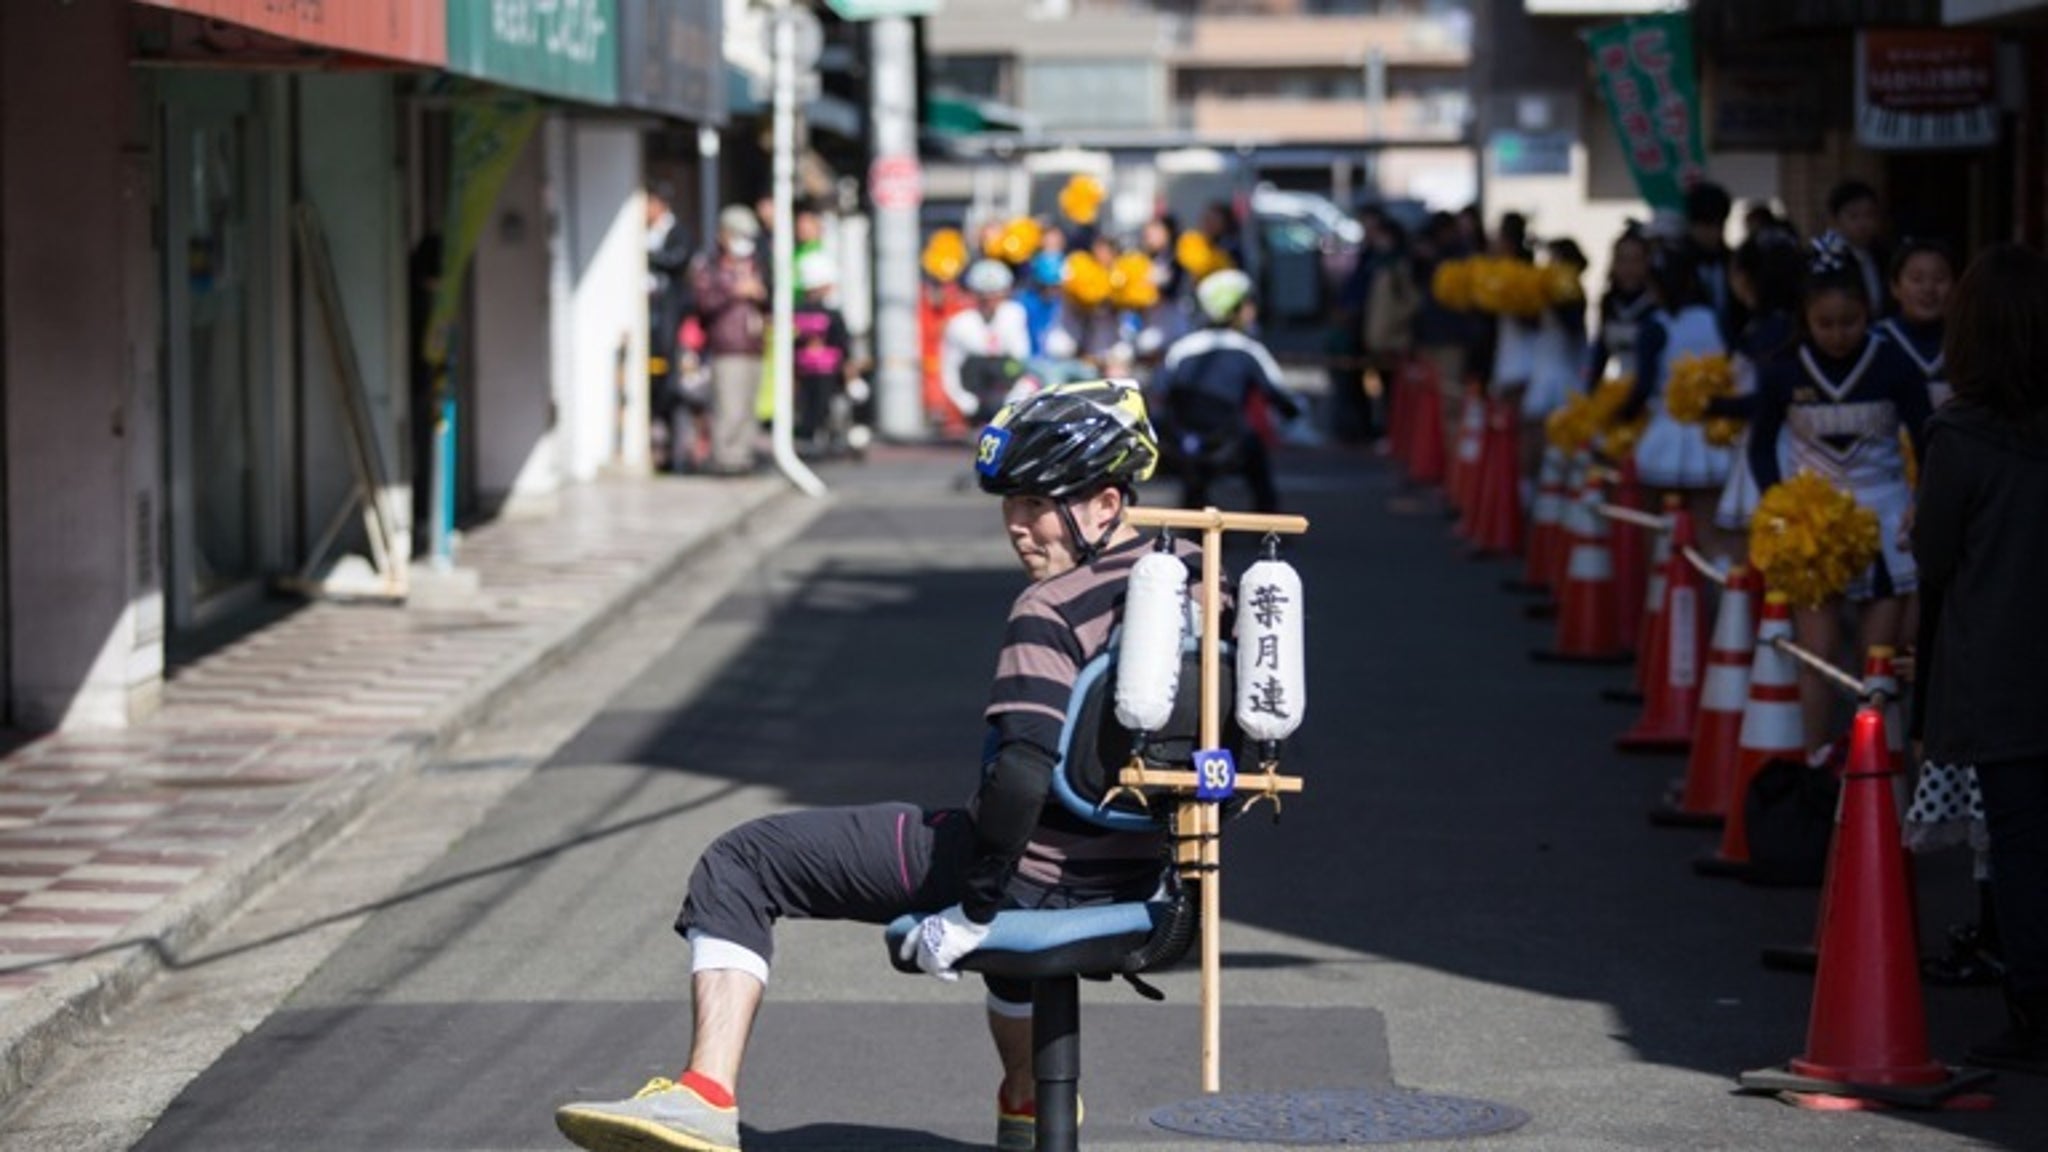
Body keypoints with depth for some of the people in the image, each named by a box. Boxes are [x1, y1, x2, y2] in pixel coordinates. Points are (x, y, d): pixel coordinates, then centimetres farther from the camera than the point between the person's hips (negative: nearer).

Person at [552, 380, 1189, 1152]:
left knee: (739, 866, -2)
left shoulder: (1051, 611, -19)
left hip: (1032, 880, -8)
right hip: (1133, 881, 8)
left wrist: (970, 911, -19)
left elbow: (1020, 774, -29)